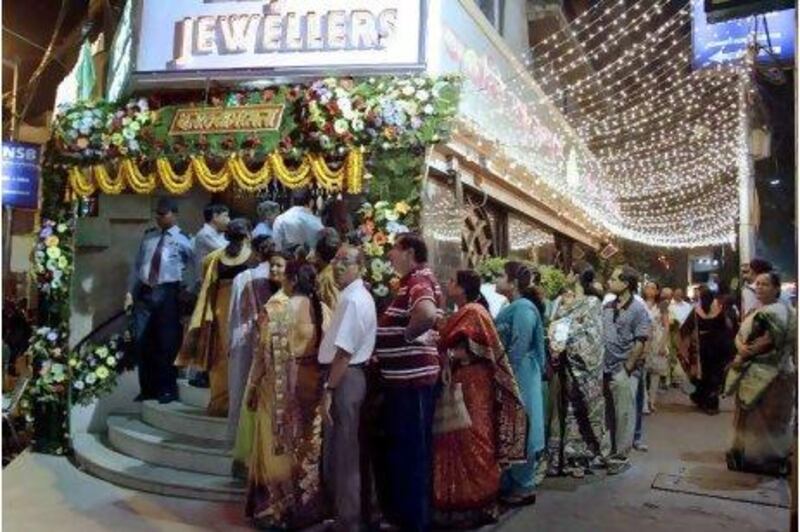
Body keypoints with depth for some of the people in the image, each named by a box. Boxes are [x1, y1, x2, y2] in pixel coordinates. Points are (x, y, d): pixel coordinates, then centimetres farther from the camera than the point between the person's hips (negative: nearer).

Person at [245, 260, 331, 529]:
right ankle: (308, 507, 27)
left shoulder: (275, 309, -15)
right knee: (309, 448, 16)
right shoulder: (323, 310, -1)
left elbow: (265, 353, -13)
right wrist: (322, 385, 13)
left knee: (278, 449, 8)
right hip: (313, 386, 5)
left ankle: (275, 510, 19)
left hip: (279, 387, -5)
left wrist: (252, 388, -2)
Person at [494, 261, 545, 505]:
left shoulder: (523, 308, -17)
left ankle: (524, 487, 12)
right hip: (510, 377, 9)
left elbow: (517, 351, -20)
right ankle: (511, 483, 24)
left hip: (518, 378, -9)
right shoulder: (511, 308, 12)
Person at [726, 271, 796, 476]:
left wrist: (745, 355, -12)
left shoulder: (777, 311, -15)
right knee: (751, 414, 15)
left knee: (765, 417, 0)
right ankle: (747, 452, 24)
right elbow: (740, 335, 9)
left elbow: (768, 341, -24)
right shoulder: (756, 311, 14)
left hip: (769, 374, -9)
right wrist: (741, 347, -14)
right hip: (752, 373, 9)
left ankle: (767, 458, 11)